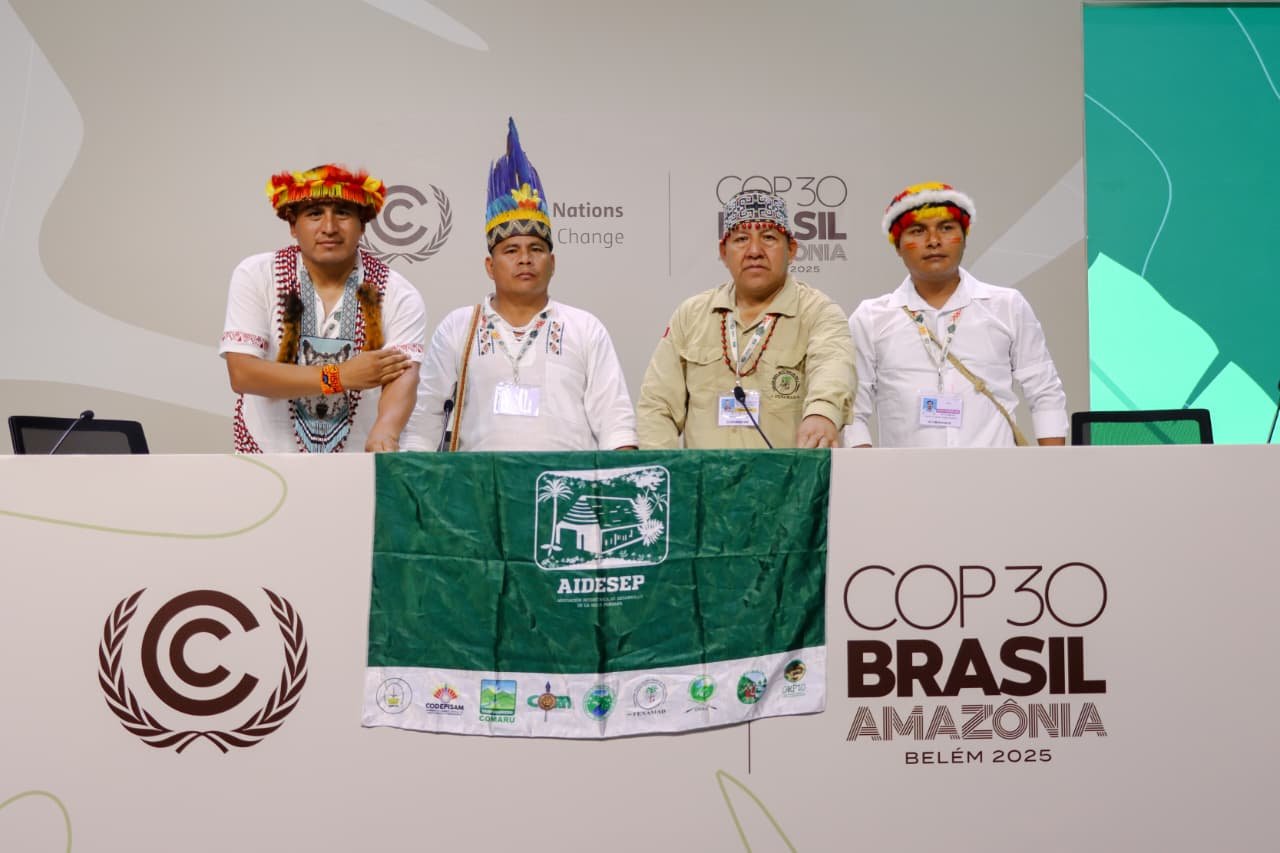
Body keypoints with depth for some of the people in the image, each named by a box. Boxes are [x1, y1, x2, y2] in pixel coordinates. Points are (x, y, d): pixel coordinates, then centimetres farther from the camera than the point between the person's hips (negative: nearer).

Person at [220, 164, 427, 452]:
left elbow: (402, 377, -20)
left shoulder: (398, 295, -5)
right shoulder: (255, 276, -3)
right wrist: (339, 376, -19)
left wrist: (384, 433, -40)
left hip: (365, 461, 0)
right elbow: (242, 373, -12)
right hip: (272, 453, 1)